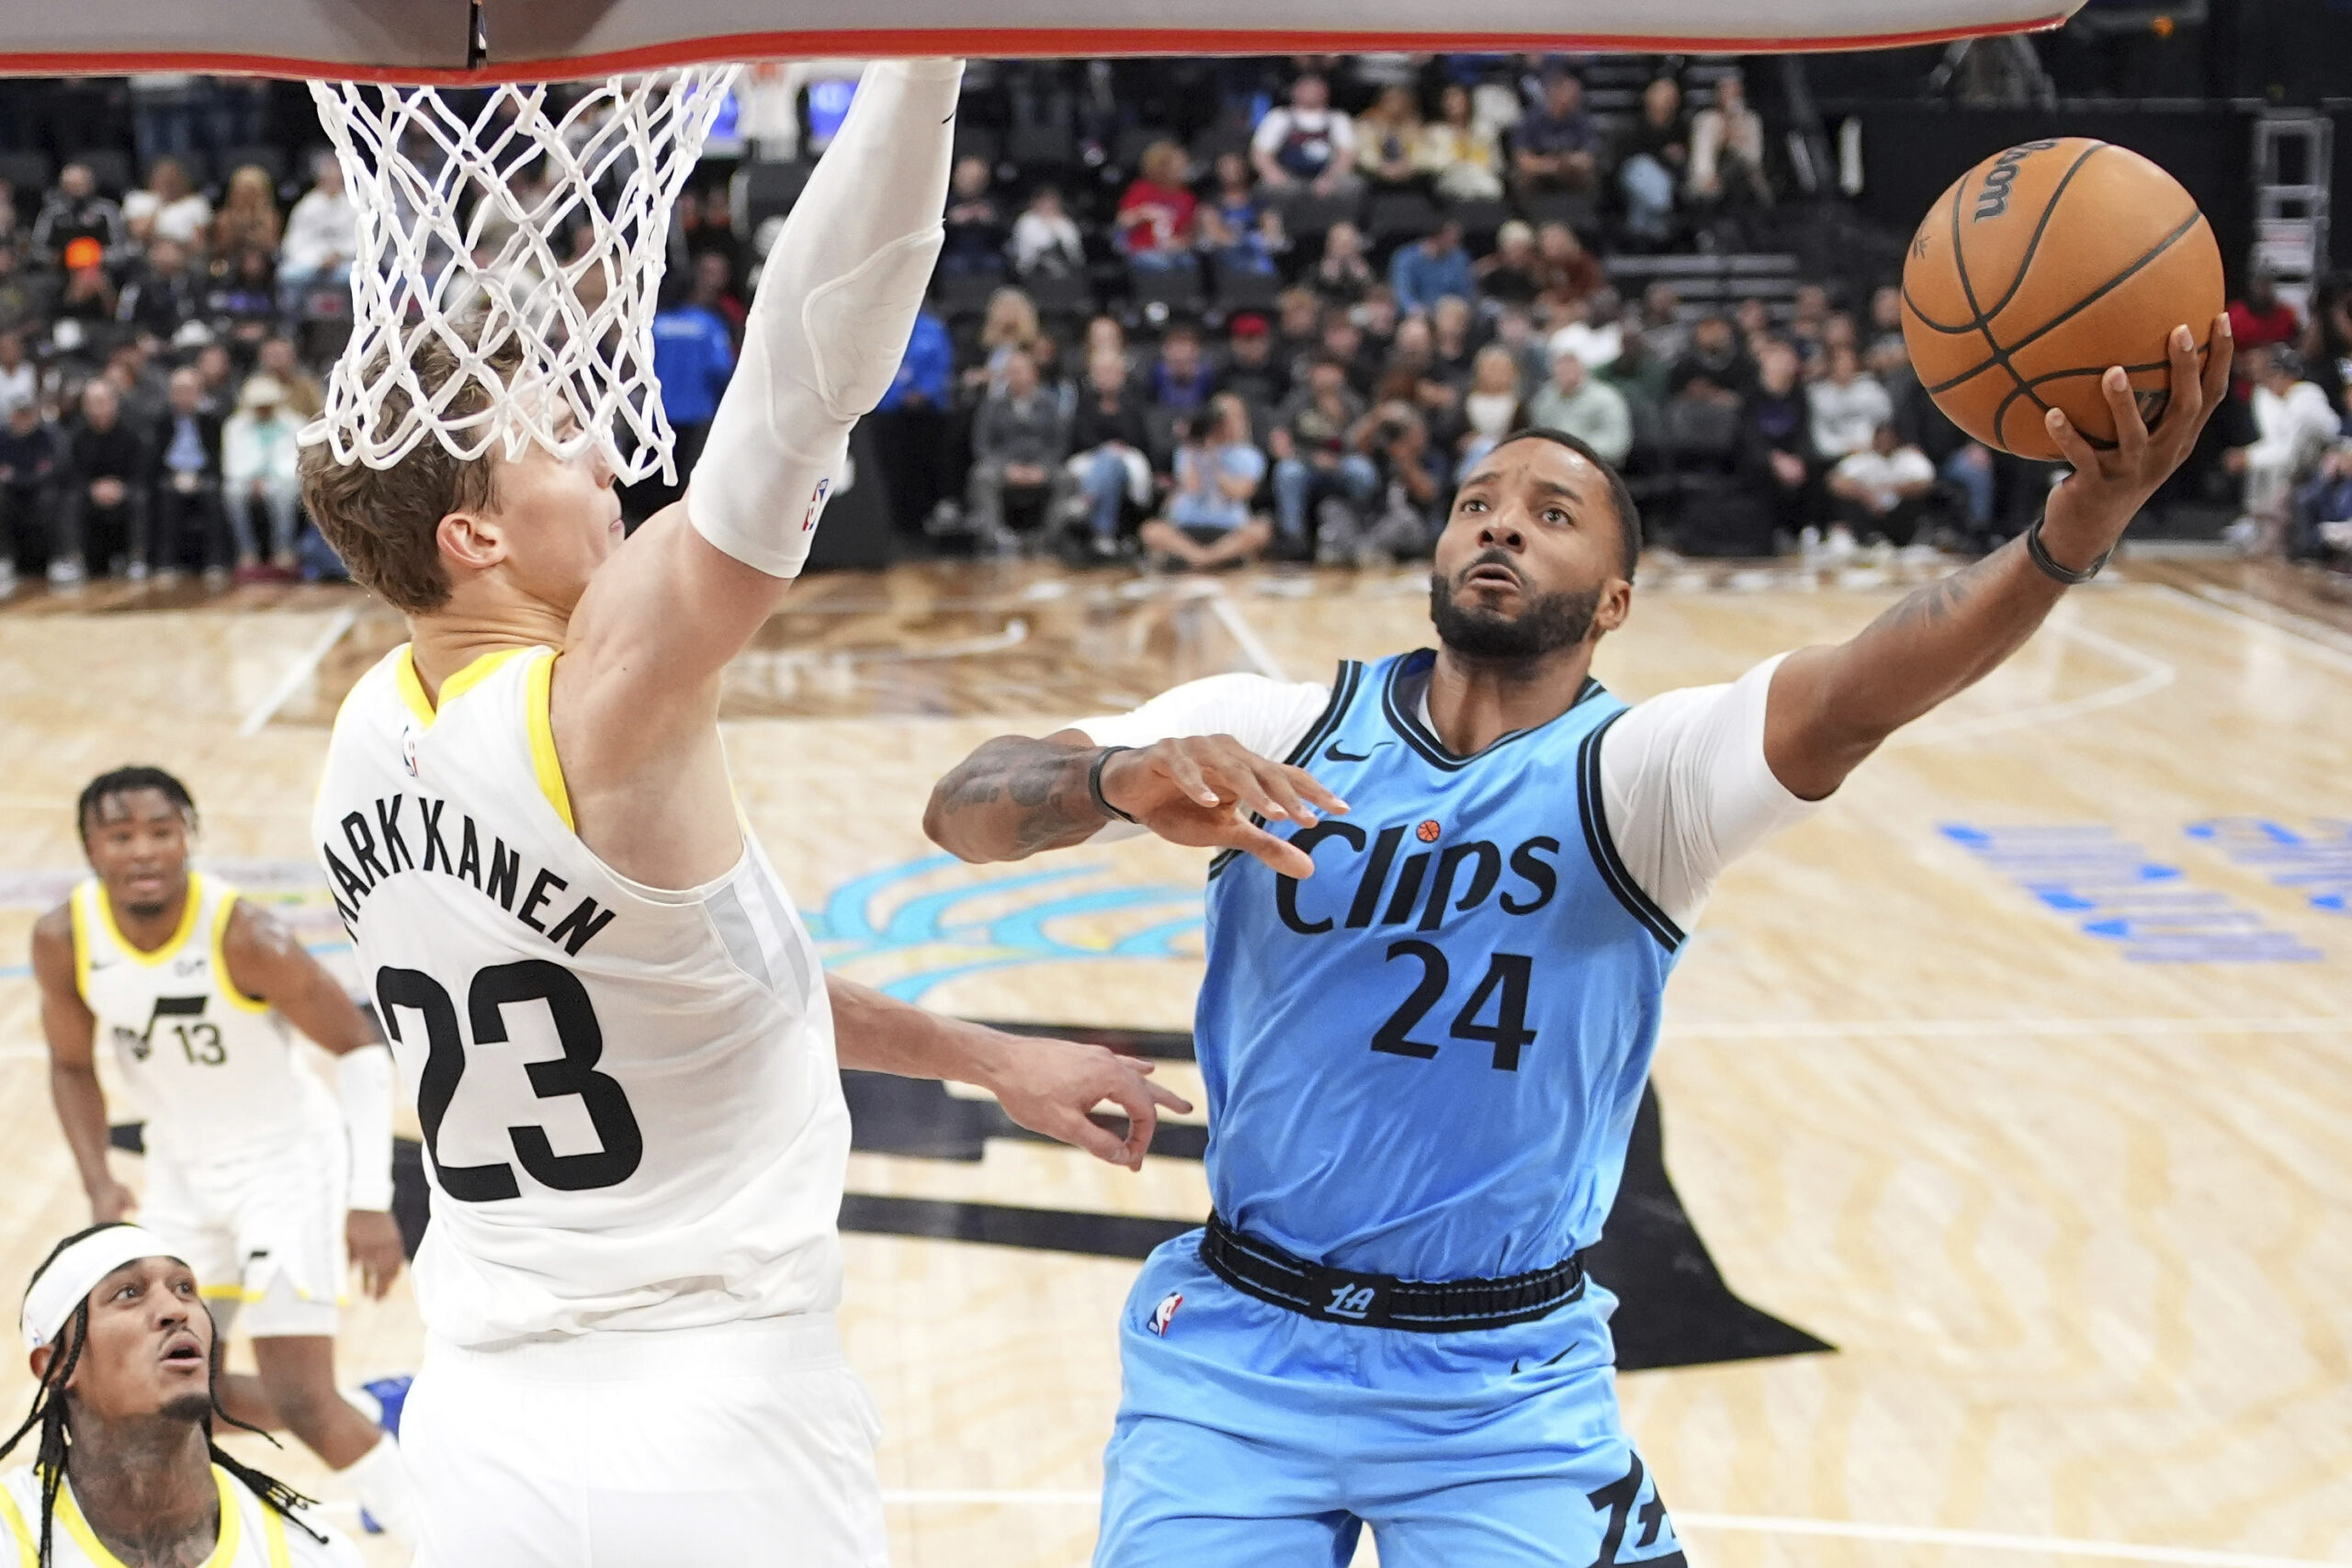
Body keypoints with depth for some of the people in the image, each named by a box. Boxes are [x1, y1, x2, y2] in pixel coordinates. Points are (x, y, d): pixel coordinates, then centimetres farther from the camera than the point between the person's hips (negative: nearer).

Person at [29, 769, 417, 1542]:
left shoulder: (245, 935, -29)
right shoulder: (63, 940, -15)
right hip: (182, 1170, 6)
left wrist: (371, 1202, -25)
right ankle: (365, 1428, 34)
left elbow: (362, 1048, -20)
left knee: (299, 1400, -14)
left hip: (285, 1160, -6)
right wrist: (99, 1183, -9)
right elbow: (72, 1065, 4)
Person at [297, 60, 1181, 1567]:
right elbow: (805, 383, -26)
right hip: (714, 1447, -7)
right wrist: (919, 61, -26)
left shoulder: (370, 738, 6)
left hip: (481, 1429, 7)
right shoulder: (601, 703, -18)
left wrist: (979, 1053, 19)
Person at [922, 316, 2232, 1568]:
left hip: (1506, 1389, -1)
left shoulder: (1635, 773, -10)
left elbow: (1849, 700, -31)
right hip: (1237, 1349, 1)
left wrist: (2071, 535, -50)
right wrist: (1122, 779, -36)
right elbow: (962, 811, -13)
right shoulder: (1278, 734, -5)